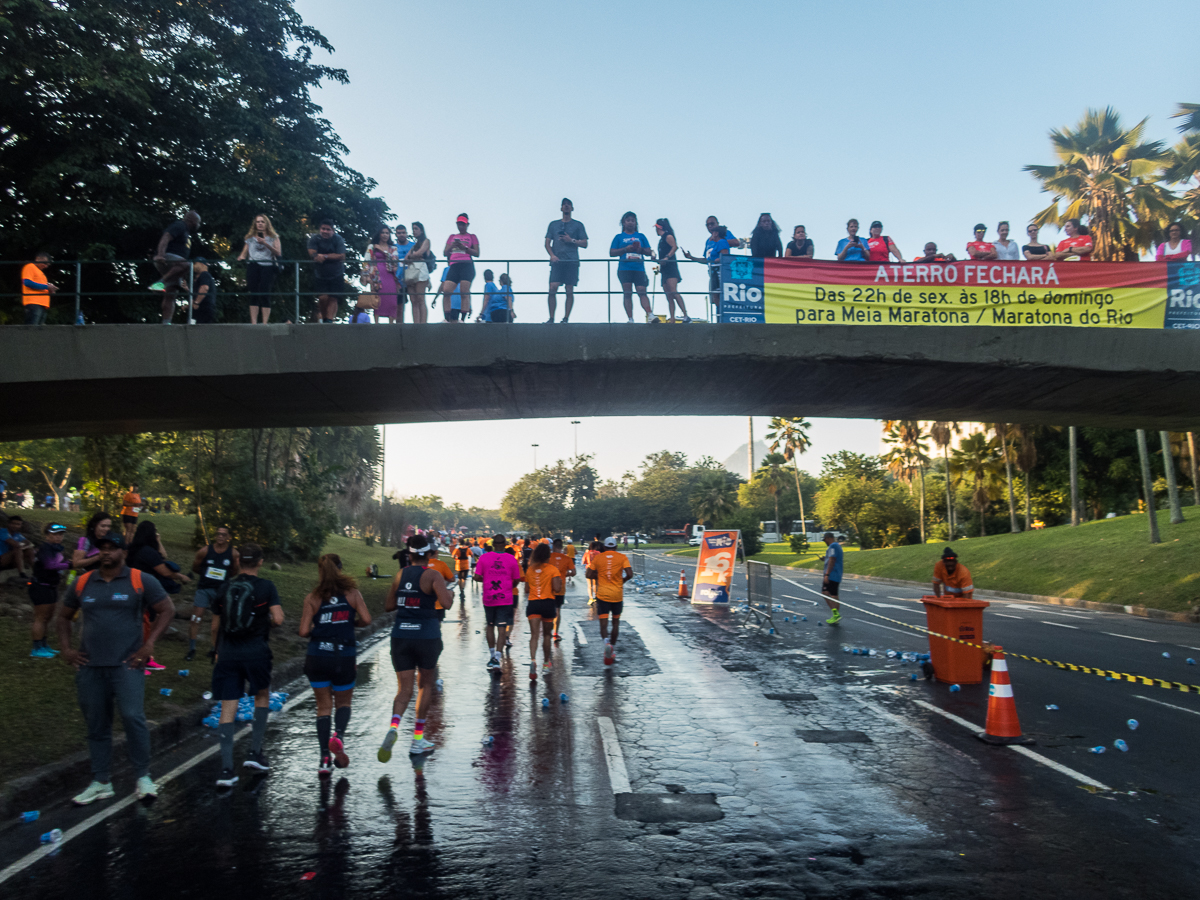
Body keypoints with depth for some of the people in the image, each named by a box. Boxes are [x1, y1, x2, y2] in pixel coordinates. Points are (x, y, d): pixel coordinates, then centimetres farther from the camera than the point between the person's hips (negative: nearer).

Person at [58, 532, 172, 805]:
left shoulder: (140, 581, -2)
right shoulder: (82, 583, 9)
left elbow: (167, 610, -1)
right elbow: (63, 616, 21)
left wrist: (148, 644, -9)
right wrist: (65, 649, 9)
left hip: (126, 664, -4)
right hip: (90, 667, 4)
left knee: (132, 717, -15)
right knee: (96, 726, 10)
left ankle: (143, 777, -1)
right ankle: (101, 783, 22)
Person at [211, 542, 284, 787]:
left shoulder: (224, 589, 9)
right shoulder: (266, 587, -2)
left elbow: (215, 627, 15)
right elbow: (278, 619, -10)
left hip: (227, 654, 3)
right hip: (256, 652, -2)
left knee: (227, 709, 2)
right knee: (262, 697, 21)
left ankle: (226, 769, -1)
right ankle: (255, 752, 18)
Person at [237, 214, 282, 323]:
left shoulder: (273, 237, 13)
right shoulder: (250, 238, 19)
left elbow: (278, 253, 0)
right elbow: (244, 253, 19)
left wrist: (265, 243, -9)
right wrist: (241, 257, -4)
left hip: (267, 266, -2)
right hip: (252, 265, 2)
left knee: (265, 295, -12)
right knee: (253, 295, -4)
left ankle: (265, 323, -13)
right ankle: (253, 323, -6)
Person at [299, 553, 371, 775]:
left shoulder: (313, 597, 0)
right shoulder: (352, 593, 0)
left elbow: (304, 631, -5)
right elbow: (366, 620, -8)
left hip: (316, 657, 1)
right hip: (345, 658, 0)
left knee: (324, 706, 13)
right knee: (343, 703, 18)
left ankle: (325, 758, 7)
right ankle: (338, 735, -11)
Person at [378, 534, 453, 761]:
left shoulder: (400, 575, 6)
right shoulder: (432, 575, -8)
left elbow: (388, 606, 14)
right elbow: (446, 603, -20)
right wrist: (450, 594, 1)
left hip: (400, 635, 3)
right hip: (426, 635, -3)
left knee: (404, 689, 7)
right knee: (425, 684, 16)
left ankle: (393, 726, -21)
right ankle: (418, 738, 18)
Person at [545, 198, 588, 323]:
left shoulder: (578, 225, 11)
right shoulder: (553, 224, 17)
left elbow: (585, 243, 8)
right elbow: (547, 243, 14)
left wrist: (572, 240, -7)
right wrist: (552, 255, -4)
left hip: (572, 261, -1)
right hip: (557, 261, 1)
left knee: (569, 290, -4)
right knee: (552, 288, -11)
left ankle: (566, 318, 2)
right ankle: (551, 318, -5)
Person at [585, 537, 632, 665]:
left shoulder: (597, 558, 2)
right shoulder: (622, 557, 0)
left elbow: (589, 575, 1)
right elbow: (630, 574, -11)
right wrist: (622, 580, 7)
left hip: (602, 595, -1)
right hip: (617, 594, 1)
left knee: (603, 623, -2)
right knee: (616, 622, 19)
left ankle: (606, 641, -29)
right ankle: (613, 647, 24)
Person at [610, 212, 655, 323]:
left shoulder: (641, 236, 16)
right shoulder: (619, 237, 12)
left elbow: (649, 252, 15)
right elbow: (611, 252, 5)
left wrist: (641, 250, -7)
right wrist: (625, 249, -8)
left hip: (639, 269, 0)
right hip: (624, 269, 0)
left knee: (642, 292, -12)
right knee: (627, 293, -5)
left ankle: (649, 314, -21)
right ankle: (630, 319, -4)